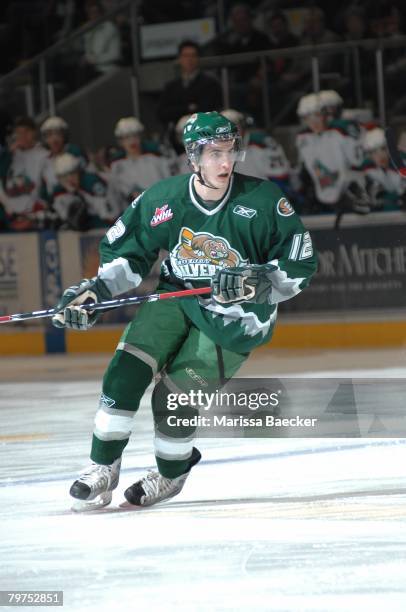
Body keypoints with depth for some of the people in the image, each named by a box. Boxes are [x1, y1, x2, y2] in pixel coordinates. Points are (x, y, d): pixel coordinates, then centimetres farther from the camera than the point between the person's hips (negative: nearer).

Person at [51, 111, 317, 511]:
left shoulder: (264, 200, -18)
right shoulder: (163, 200, -10)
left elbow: (300, 265, -12)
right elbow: (124, 252, 3)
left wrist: (258, 282, -28)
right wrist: (94, 291, -12)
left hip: (235, 315, -3)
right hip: (177, 297, 3)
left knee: (175, 394, -11)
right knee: (126, 369, -15)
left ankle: (171, 474, 18)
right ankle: (103, 469, 0)